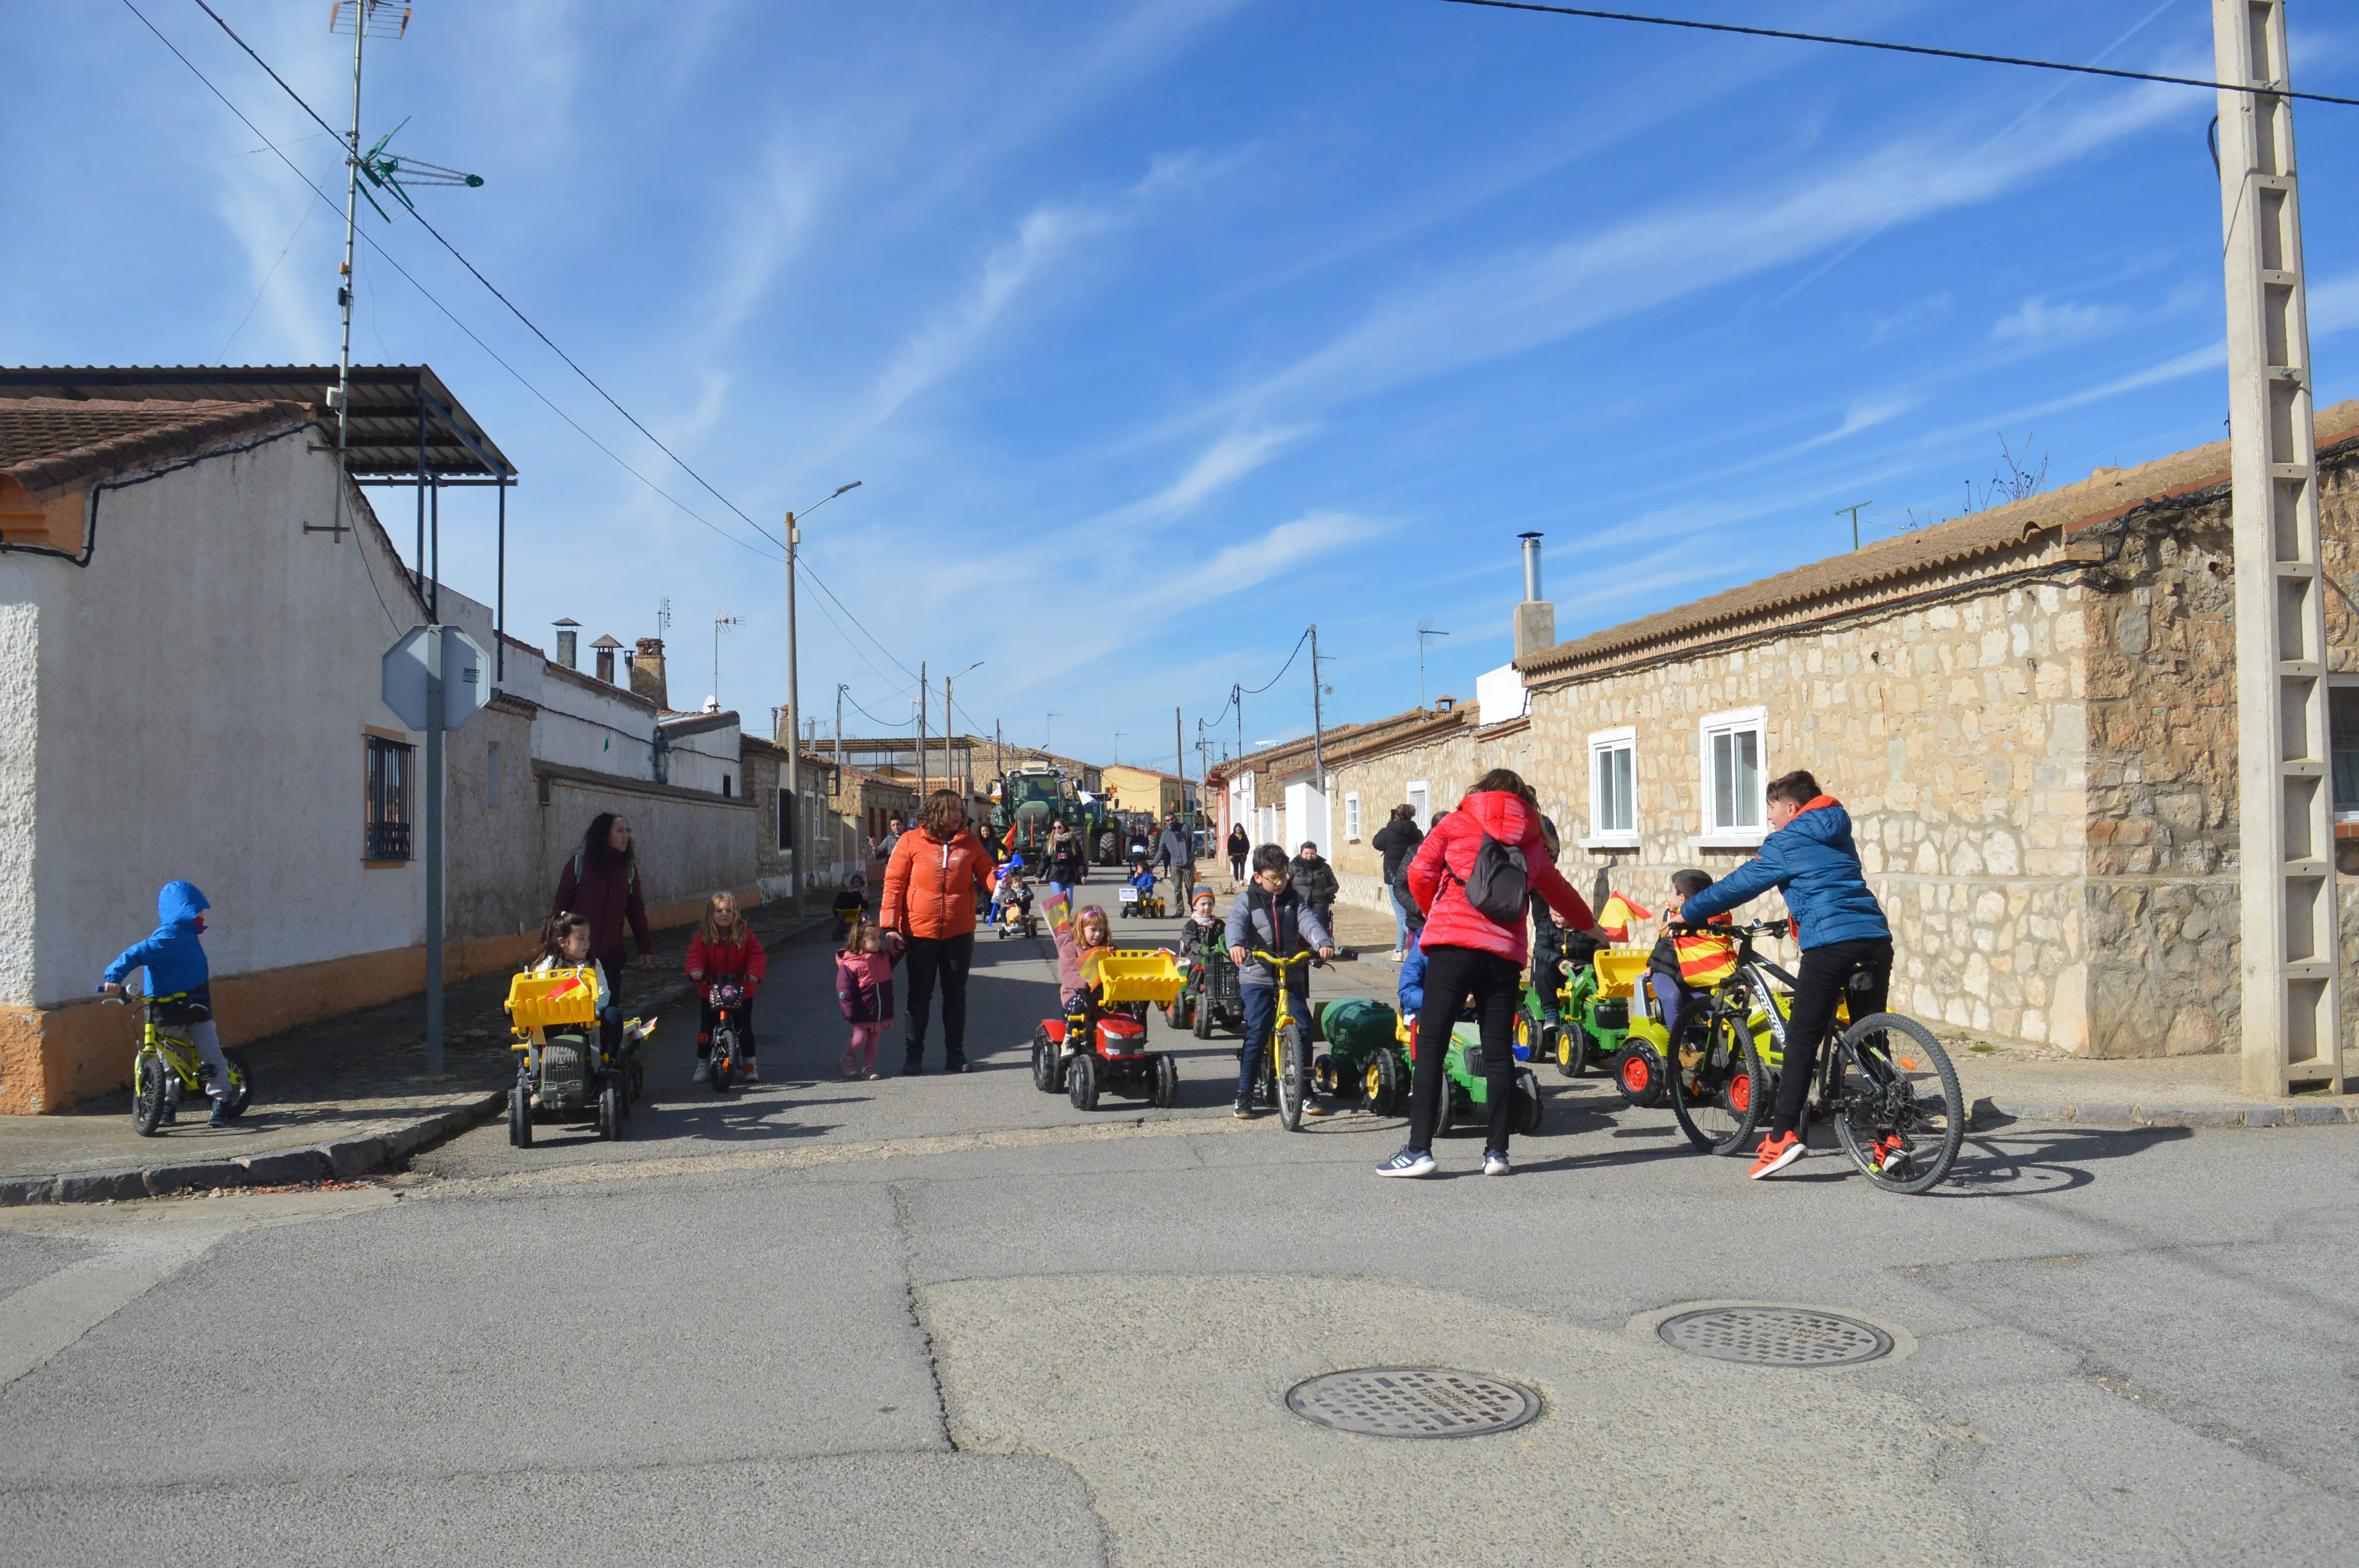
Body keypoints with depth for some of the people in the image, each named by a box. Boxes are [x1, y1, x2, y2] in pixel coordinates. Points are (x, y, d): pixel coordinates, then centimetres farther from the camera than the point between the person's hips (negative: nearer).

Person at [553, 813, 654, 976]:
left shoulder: (629, 869, 5)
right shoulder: (578, 864, -3)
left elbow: (636, 911, 11)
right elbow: (561, 906, 0)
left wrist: (646, 947, 10)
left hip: (612, 956, 3)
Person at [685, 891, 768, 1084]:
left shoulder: (745, 934, -3)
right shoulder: (703, 936, -4)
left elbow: (757, 955, -10)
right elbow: (695, 955, -15)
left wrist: (755, 973, -28)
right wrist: (695, 970, -37)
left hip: (742, 991, 0)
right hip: (711, 991, 0)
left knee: (744, 1027, 4)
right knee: (707, 1028, 5)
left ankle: (750, 1063, 17)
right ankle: (702, 1063, 20)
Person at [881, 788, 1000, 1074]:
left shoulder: (970, 843, 3)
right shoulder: (911, 842, -4)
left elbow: (986, 874, 4)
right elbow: (894, 884, -4)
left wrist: (998, 883, -20)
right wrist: (890, 925, -9)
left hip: (959, 933, 2)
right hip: (920, 932, -2)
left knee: (956, 994, 10)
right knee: (919, 995, 6)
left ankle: (955, 1053, 20)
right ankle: (914, 1054, 15)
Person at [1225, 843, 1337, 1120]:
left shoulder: (1295, 900, 9)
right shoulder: (1247, 900, 1)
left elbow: (1309, 921, -8)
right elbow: (1236, 923, -17)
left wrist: (1323, 942, -29)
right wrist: (1236, 944, -40)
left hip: (1293, 977, 3)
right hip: (1257, 978, -3)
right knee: (1256, 1034, -7)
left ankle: (1305, 1090, 11)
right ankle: (1244, 1093, 4)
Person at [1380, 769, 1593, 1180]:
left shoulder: (1456, 823, 10)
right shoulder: (1532, 842, 19)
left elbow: (1420, 872, 5)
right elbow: (1561, 893, 32)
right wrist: (1589, 925, 52)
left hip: (1454, 945, -3)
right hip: (1505, 952, 3)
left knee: (1430, 1046, -3)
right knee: (1499, 1052, 9)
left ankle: (1419, 1149, -8)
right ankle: (1497, 1151, 10)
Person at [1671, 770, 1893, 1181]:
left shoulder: (1787, 843, 2)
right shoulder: (1837, 835, 24)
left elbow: (1741, 884, 3)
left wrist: (1685, 913, 12)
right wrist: (1797, 919, 53)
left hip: (1831, 944, -7)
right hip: (1876, 939, 7)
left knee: (1802, 1039, -5)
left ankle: (1783, 1136, -11)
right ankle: (1889, 1136, 14)